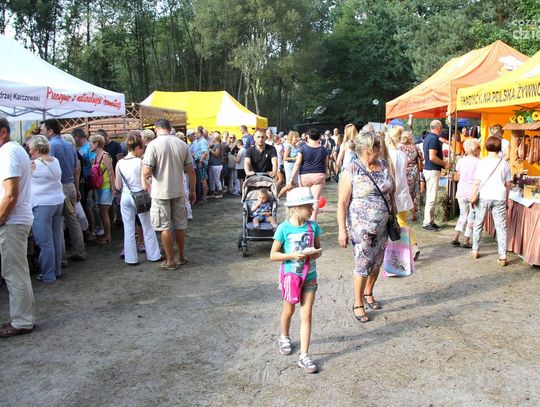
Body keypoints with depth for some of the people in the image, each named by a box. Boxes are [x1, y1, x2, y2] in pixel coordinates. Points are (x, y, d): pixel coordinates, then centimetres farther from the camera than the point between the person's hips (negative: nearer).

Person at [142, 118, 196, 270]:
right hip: (179, 191, 4)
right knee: (180, 225, 15)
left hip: (161, 193, -4)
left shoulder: (153, 145, -11)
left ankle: (170, 261, 13)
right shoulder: (182, 144, 1)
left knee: (165, 227, 5)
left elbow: (146, 172, -17)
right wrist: (192, 191, 13)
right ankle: (181, 256, 27)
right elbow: (191, 170, 3)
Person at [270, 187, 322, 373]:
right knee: (289, 310, 18)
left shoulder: (313, 226, -4)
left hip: (310, 276, 2)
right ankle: (284, 338, 47)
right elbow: (273, 255, -11)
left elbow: (318, 248, 10)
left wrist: (317, 253, -13)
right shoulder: (284, 229, -15)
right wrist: (292, 255, -25)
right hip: (290, 275, -2)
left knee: (306, 315, 0)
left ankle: (304, 356, 5)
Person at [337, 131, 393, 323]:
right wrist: (342, 230, -15)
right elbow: (342, 203, -13)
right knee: (363, 264, -2)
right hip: (361, 227, -6)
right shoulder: (351, 170, -13)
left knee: (377, 262, 15)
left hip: (382, 226, 6)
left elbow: (391, 192, 16)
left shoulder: (384, 166, 5)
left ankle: (368, 292, 39)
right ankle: (358, 303, 15)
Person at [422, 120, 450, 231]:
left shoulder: (428, 137, 13)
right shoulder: (434, 138, -17)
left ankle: (429, 221, 21)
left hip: (428, 168, 10)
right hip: (433, 170, -10)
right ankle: (427, 223, -2)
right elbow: (432, 157, -24)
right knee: (432, 198, -6)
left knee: (430, 196, 15)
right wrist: (444, 164, -12)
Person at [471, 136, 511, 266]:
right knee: (501, 227, 5)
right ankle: (502, 256, 2)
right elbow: (508, 184, 5)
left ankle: (475, 251, 21)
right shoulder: (504, 163, 1)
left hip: (484, 197, -1)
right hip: (499, 197, 1)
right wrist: (506, 198, 17)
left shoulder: (482, 162, -5)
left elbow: (477, 183, -6)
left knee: (478, 224, 14)